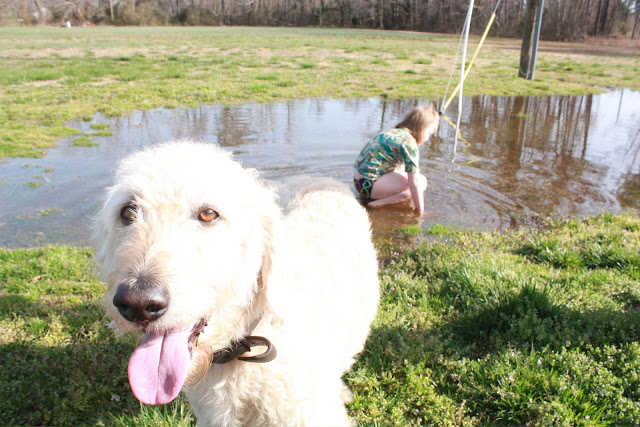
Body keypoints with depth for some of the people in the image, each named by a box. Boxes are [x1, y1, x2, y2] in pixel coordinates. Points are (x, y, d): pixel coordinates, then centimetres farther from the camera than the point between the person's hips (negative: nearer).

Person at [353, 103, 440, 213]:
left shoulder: (393, 133, 14)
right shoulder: (409, 141, -14)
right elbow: (415, 182, -16)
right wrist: (420, 211, -7)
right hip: (369, 185, -10)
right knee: (421, 182, -9)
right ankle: (379, 203, -13)